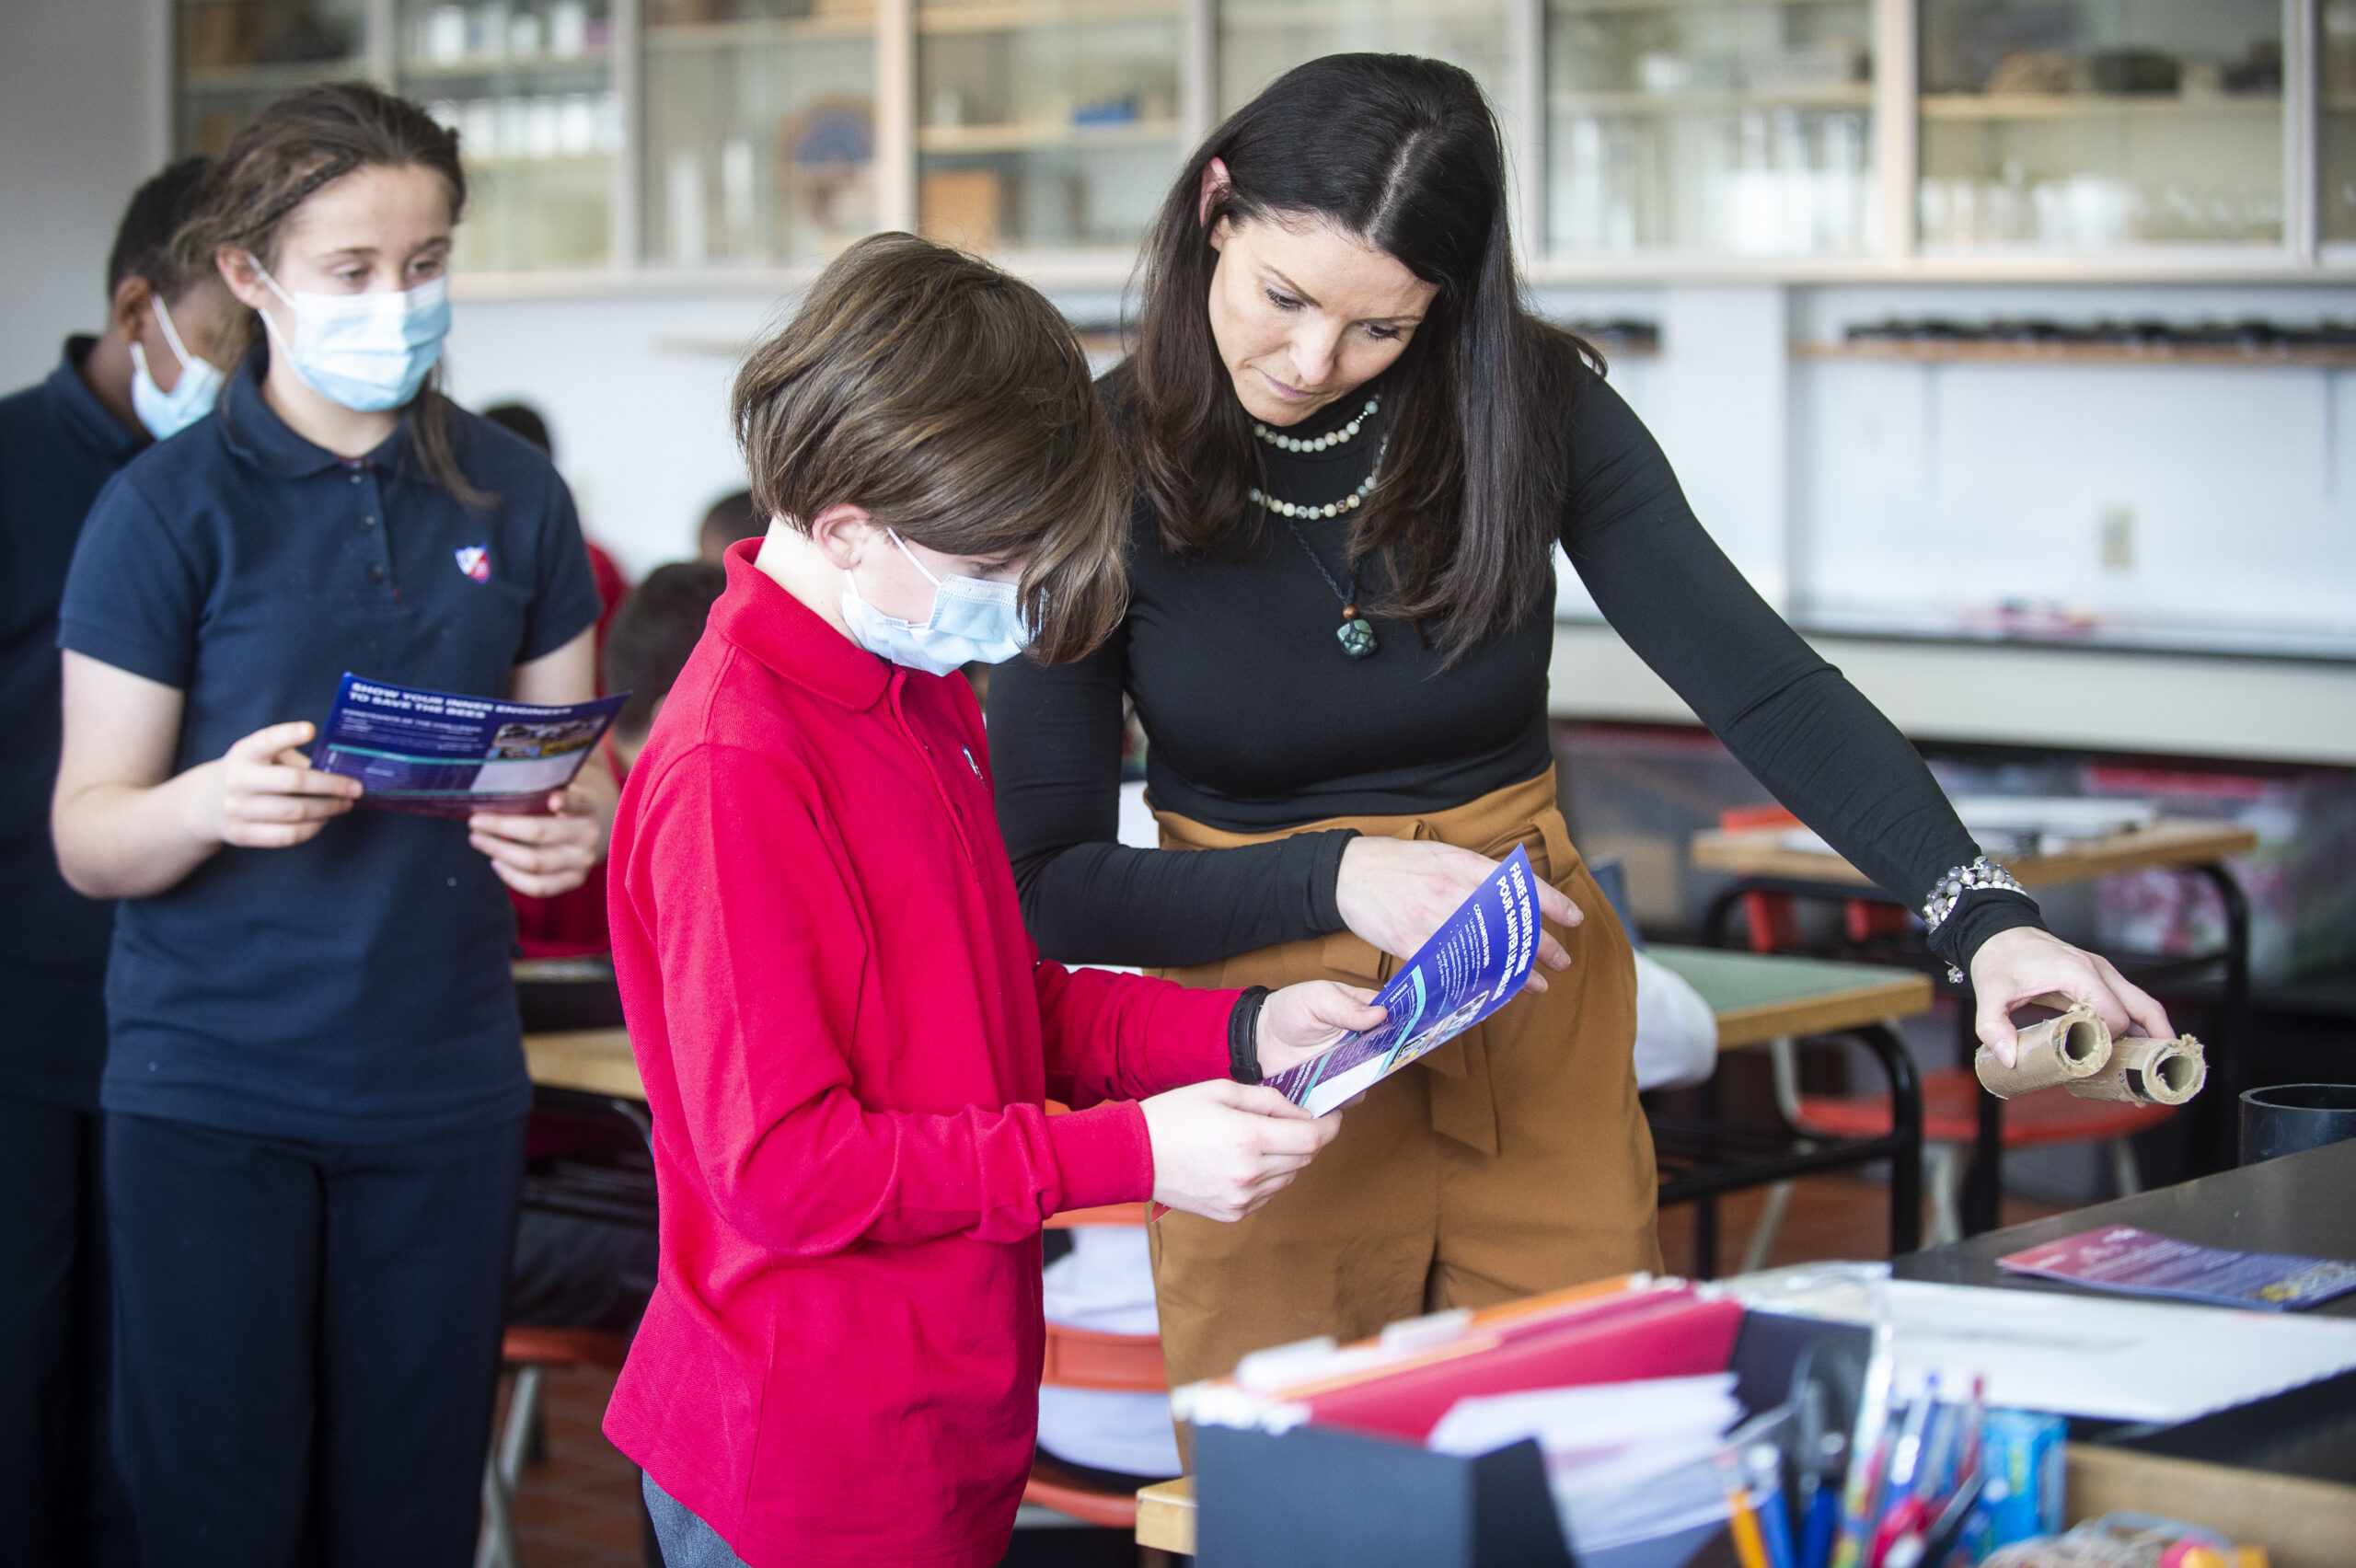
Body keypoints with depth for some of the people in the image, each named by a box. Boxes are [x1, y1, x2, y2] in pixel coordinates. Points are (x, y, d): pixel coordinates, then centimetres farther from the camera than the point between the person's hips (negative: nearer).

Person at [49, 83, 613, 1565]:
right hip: (212, 1092, -3)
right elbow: (88, 839, -5)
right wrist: (211, 799, -27)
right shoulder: (167, 509, -4)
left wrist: (573, 827, -13)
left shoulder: (511, 495, 6)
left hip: (444, 1089, 3)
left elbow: (579, 769, 12)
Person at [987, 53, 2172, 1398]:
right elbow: (1043, 882, -10)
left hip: (1539, 1026, 2)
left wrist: (1987, 918, -26)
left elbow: (1764, 686, -13)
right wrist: (1334, 881, -22)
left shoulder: (1535, 404, -7)